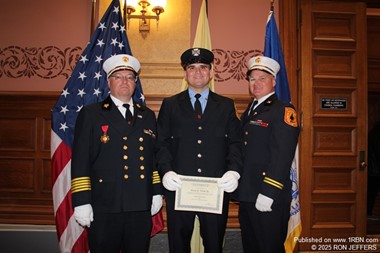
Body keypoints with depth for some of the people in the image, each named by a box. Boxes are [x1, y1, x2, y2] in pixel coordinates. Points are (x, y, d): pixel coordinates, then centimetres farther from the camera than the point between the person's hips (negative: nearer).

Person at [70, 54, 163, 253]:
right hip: (104, 208, -3)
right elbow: (80, 160, -5)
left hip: (141, 207, 4)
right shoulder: (91, 114, 0)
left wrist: (157, 192, 11)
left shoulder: (148, 116, 13)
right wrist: (82, 202, -9)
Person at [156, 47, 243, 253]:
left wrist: (234, 171, -11)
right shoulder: (170, 105, 9)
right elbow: (161, 143, 2)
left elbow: (235, 143, 5)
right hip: (178, 188, 0)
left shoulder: (226, 106, 11)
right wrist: (165, 171, -14)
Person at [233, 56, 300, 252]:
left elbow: (282, 157, -19)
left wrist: (268, 194, -23)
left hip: (269, 199, -8)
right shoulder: (249, 111, 15)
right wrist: (237, 188, 12)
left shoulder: (283, 111, -10)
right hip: (245, 196, 8)